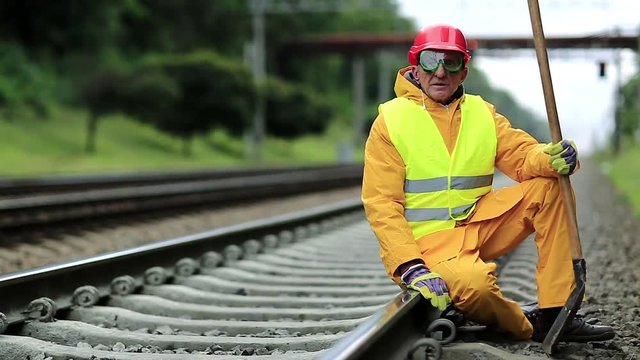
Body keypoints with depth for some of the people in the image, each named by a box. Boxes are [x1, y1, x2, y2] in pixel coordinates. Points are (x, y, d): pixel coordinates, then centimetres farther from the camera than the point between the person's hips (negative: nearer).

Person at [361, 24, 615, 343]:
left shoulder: (483, 114, 9)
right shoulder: (390, 121, -6)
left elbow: (522, 155, -1)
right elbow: (381, 205, -12)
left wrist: (548, 159, -28)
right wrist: (411, 267, -25)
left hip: (479, 223, 6)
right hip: (424, 239, -6)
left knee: (550, 187, -10)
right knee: (474, 283, -36)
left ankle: (555, 313, -10)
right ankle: (528, 328, -2)